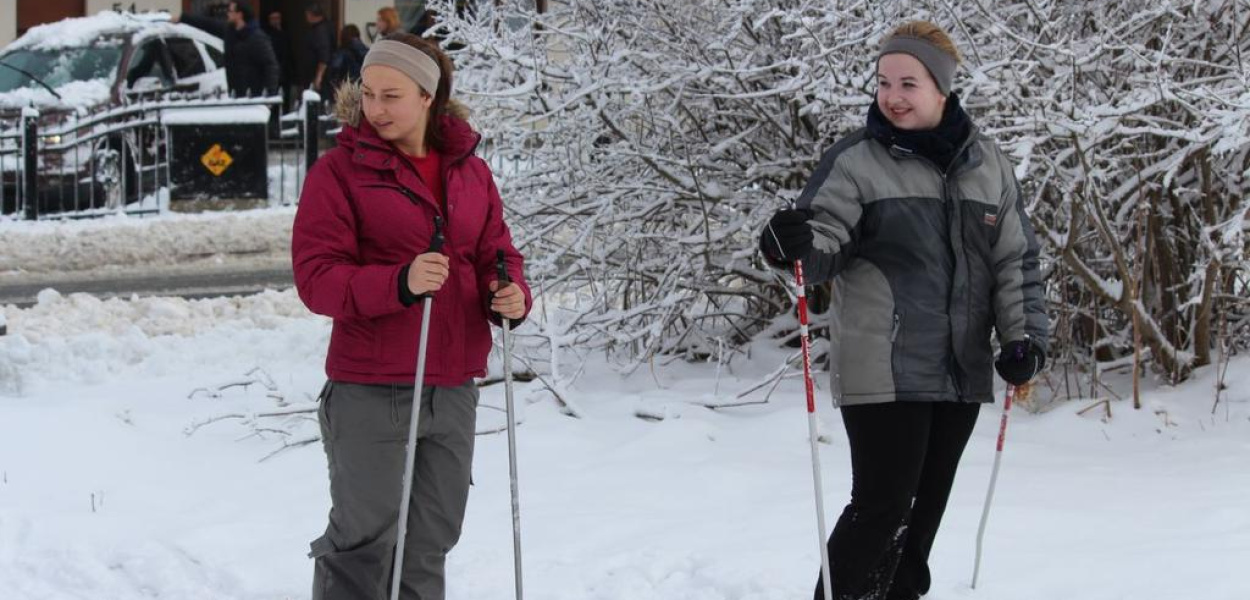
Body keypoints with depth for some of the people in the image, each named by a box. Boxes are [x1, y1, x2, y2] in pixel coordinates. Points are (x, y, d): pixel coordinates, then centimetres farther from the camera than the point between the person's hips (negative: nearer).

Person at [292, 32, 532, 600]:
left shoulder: (470, 171, 9)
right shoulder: (340, 170, -6)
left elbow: (497, 254, 14)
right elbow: (316, 276, -12)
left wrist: (511, 296, -10)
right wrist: (399, 283, -28)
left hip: (452, 388, 5)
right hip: (370, 388, -5)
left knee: (430, 542, 14)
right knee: (365, 539, 0)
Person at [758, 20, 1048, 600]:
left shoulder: (987, 163, 8)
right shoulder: (856, 160, -5)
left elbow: (1015, 258, 12)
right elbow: (826, 239, -12)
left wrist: (1024, 335, 3)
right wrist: (795, 243, -35)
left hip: (961, 373, 5)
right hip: (884, 373, -5)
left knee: (926, 505, 14)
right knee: (882, 506, -10)